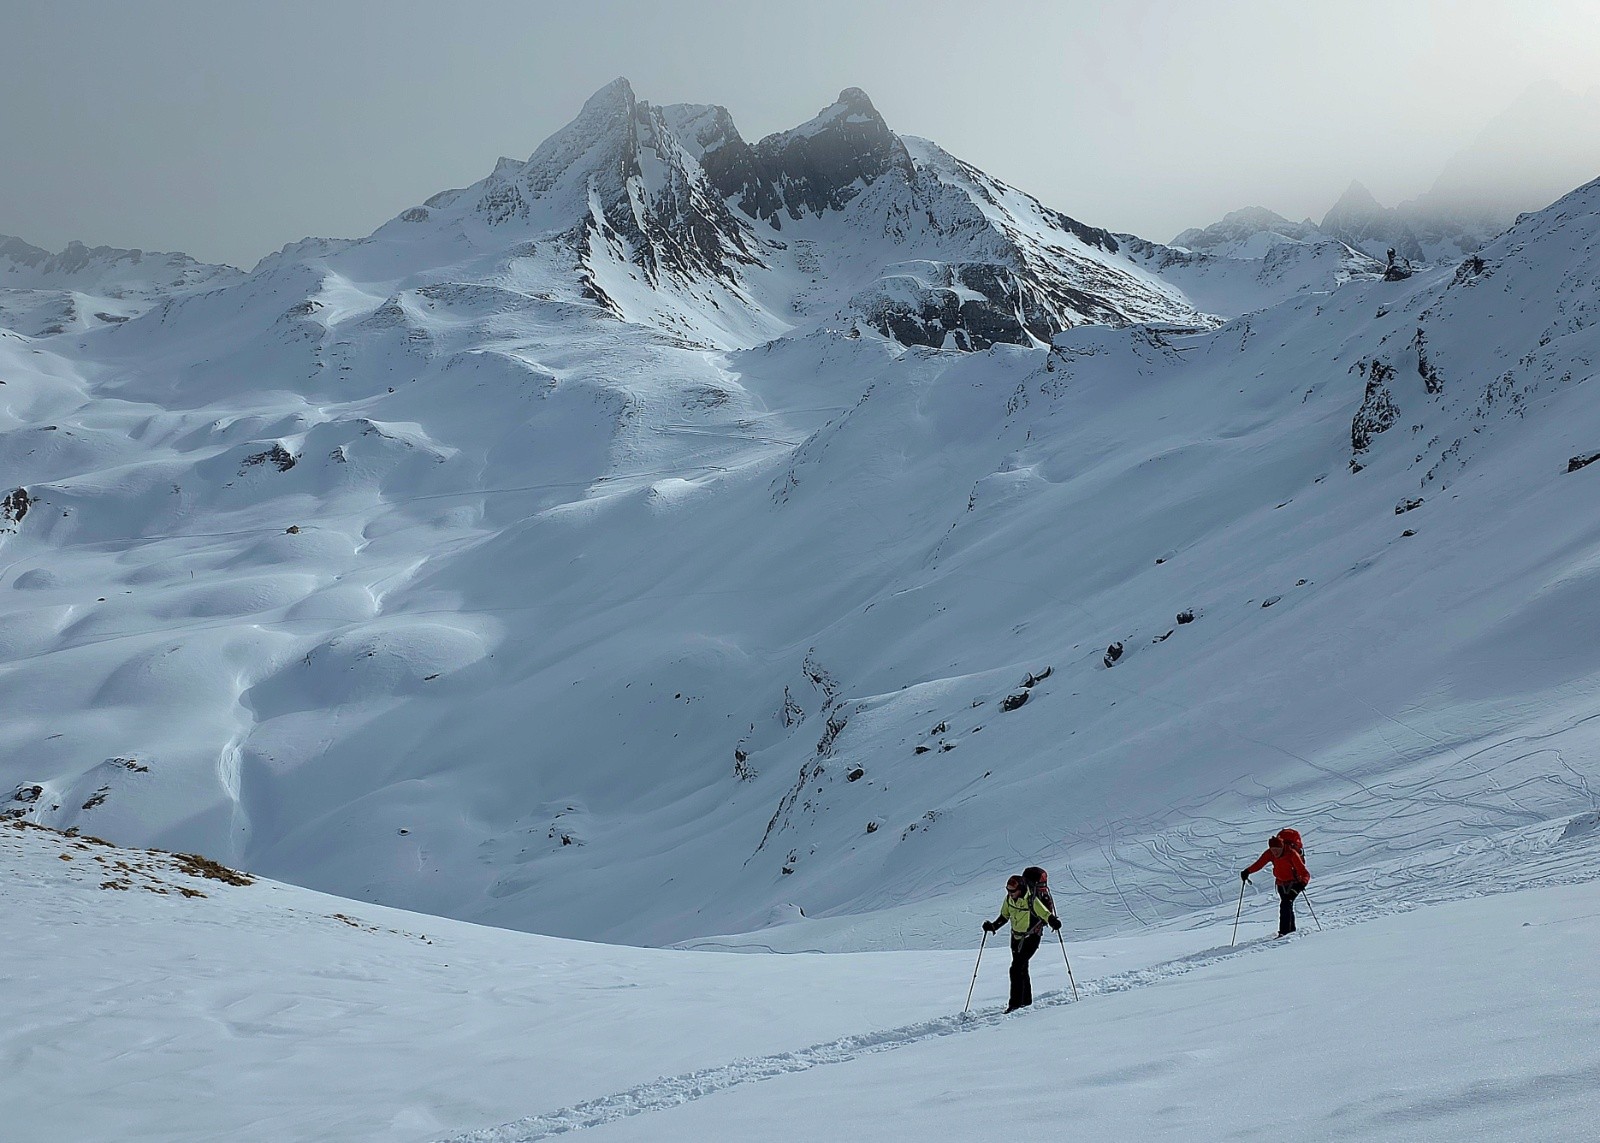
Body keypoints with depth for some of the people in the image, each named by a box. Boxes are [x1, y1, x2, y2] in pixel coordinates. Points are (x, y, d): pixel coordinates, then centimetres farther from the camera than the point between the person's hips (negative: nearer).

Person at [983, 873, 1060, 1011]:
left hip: (1031, 939, -7)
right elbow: (1004, 916, 10)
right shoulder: (1009, 898, -4)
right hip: (1016, 937, 7)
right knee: (1022, 968, 17)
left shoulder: (1031, 901, -24)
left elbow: (1046, 914, -24)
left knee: (1016, 969, -15)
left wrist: (1054, 922, -44)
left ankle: (1015, 1003, -11)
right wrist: (993, 926, -3)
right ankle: (1026, 1000, 31)